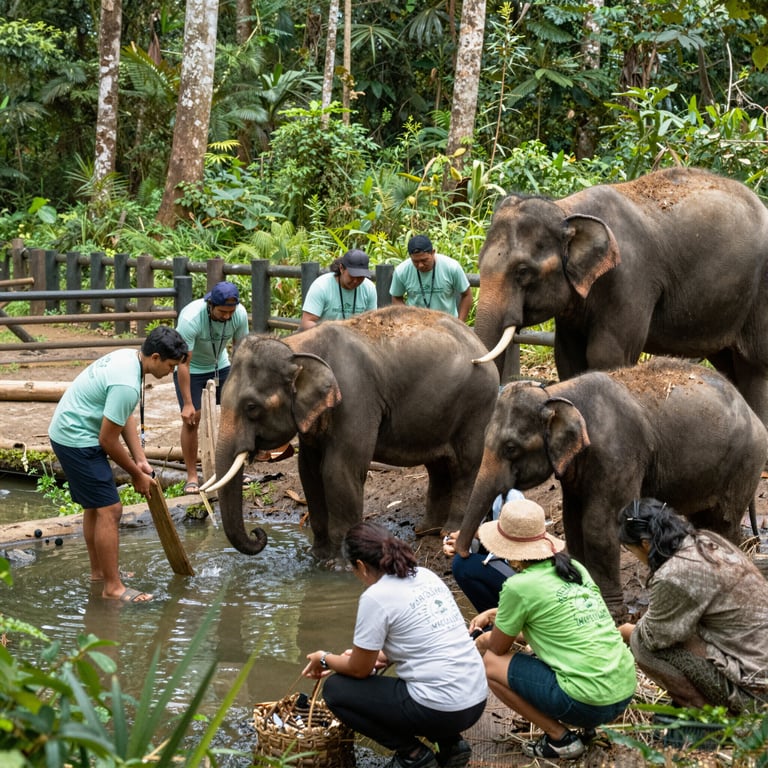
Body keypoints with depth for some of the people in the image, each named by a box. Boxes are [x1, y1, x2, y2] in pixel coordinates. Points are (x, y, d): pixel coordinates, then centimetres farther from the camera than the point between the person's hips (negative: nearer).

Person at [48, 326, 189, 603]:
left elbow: (126, 417, 12)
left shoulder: (128, 357, 3)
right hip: (78, 441, -11)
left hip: (67, 432, 11)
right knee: (109, 510, -9)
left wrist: (140, 460, 8)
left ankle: (99, 571, 35)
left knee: (95, 506, 22)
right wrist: (137, 475, -7)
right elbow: (108, 440, -21)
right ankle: (113, 587, -5)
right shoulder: (126, 385, -28)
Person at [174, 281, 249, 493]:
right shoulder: (191, 318, -36)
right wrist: (187, 403, -31)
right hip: (191, 368, -4)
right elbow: (183, 363, -32)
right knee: (191, 419, -9)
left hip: (220, 364, 4)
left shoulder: (239, 314, -24)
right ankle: (192, 476, 0)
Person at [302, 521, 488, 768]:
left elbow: (359, 670, -1)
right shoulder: (426, 576, 11)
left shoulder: (376, 597, -11)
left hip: (441, 710, -8)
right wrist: (382, 657, 26)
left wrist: (325, 659, 17)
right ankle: (450, 744, 16)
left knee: (336, 689, 7)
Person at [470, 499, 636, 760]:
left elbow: (499, 646, 5)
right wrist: (495, 613, 32)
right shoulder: (575, 568, 10)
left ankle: (560, 738, 4)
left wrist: (483, 641, 27)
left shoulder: (519, 586, -11)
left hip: (588, 704, -8)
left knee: (490, 661, 5)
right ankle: (586, 726, 15)